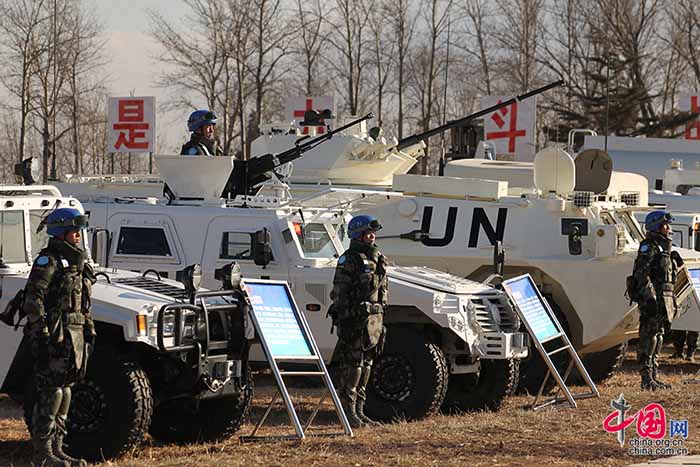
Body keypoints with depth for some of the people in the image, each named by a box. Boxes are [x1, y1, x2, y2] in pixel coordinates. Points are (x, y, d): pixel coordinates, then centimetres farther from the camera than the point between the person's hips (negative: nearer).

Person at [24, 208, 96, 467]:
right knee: (50, 392, -8)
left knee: (64, 389, 12)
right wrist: (40, 333, -23)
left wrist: (89, 330, 19)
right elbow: (33, 298, -17)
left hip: (74, 332, 9)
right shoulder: (48, 261, -10)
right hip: (55, 333, -9)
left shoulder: (77, 261, 17)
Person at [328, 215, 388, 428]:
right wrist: (344, 322, -20)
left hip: (372, 319, 8)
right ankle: (348, 412, -5)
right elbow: (339, 294, -13)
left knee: (365, 365, 10)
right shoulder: (349, 260, -9)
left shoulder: (377, 259, 16)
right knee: (352, 365, -8)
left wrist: (381, 321, 17)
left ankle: (359, 412, 16)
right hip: (354, 319, -8)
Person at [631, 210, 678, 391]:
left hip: (663, 299, 10)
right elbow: (642, 274, -18)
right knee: (648, 336, -10)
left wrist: (671, 300, 23)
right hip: (652, 299, -10)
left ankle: (653, 377, 15)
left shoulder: (663, 247, 21)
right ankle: (646, 378, -13)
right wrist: (650, 296, -25)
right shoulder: (649, 246, -9)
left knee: (658, 336, 11)